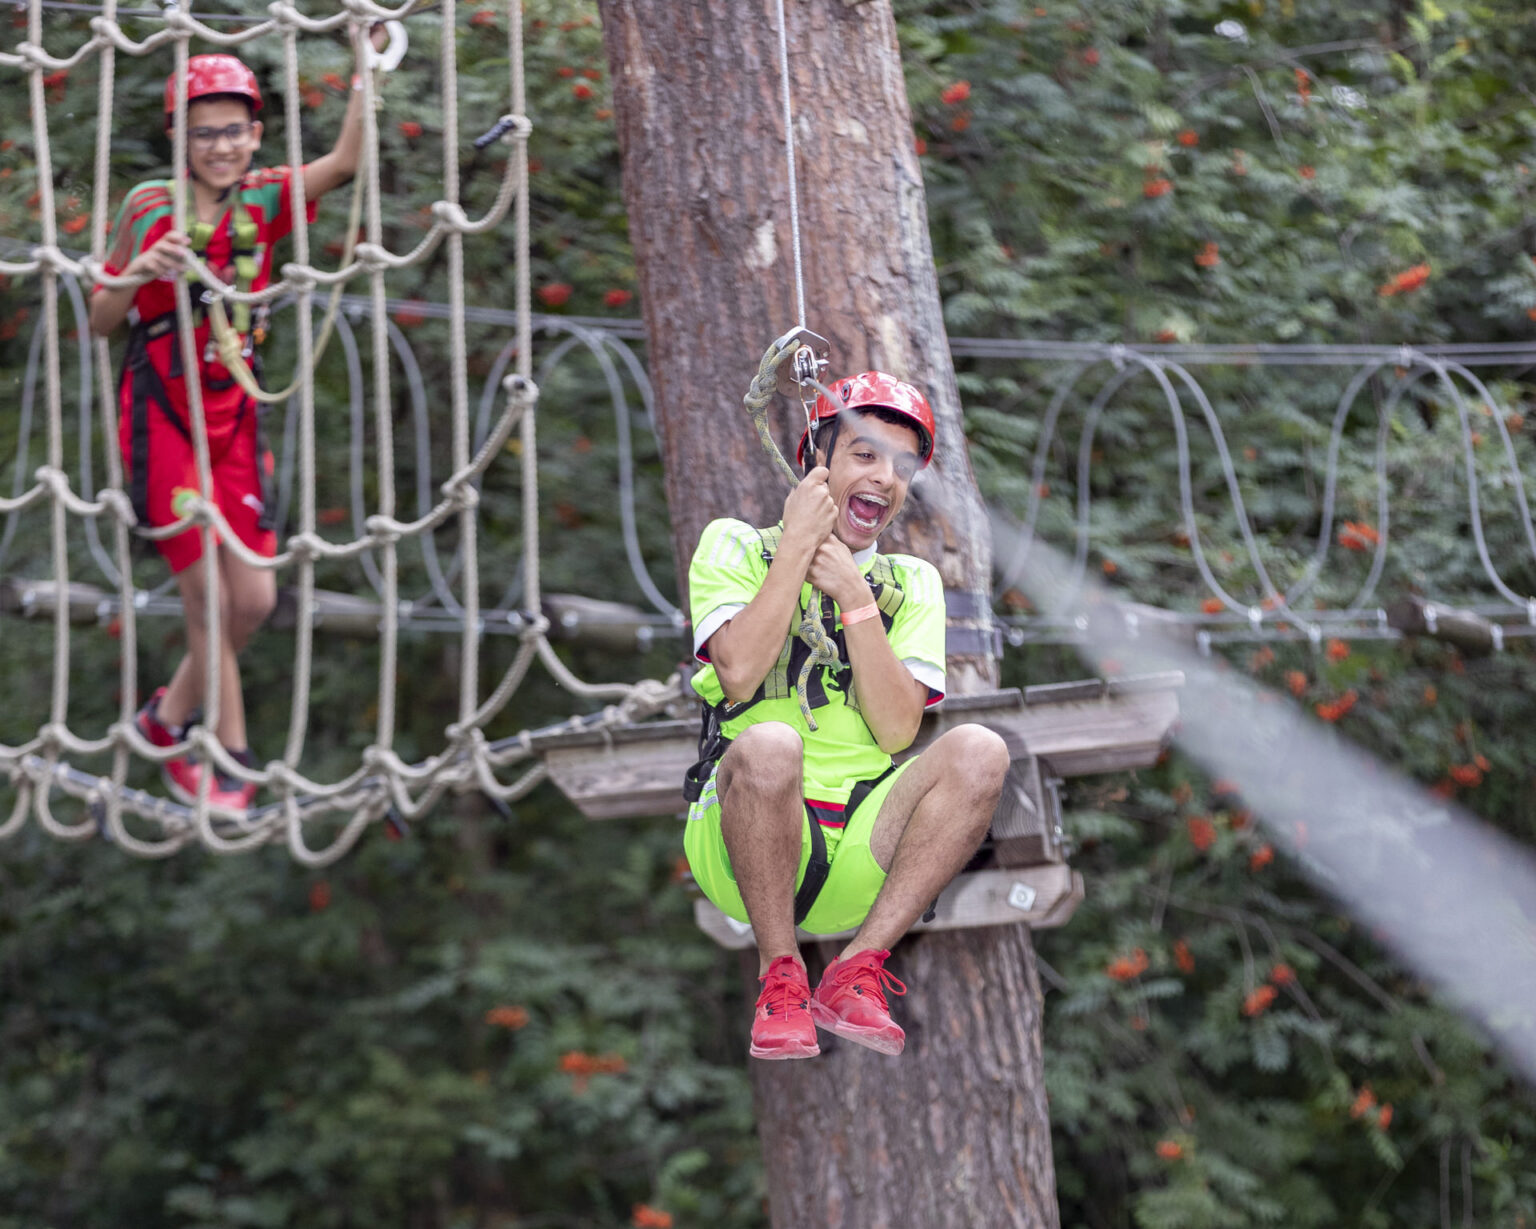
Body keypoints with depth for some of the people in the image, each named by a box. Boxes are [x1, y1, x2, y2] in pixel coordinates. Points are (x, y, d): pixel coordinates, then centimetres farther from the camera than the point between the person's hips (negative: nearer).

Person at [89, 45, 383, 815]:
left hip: (233, 418, 4)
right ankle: (232, 762, 5)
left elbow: (346, 160, -16)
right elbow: (100, 323, 0)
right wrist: (138, 271, -19)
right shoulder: (149, 208, -4)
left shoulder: (265, 201, 3)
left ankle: (169, 718, 27)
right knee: (209, 599, -5)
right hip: (160, 415, -4)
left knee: (254, 598, 4)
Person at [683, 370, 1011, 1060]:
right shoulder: (734, 546, 9)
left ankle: (857, 970, -19)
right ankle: (780, 976, -18)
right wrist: (798, 547, -7)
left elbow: (897, 729, -2)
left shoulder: (911, 584, 16)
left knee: (978, 752, -22)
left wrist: (854, 595, -6)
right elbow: (738, 673, -12)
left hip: (858, 860, 3)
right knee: (770, 743, -35)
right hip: (741, 845, -3)